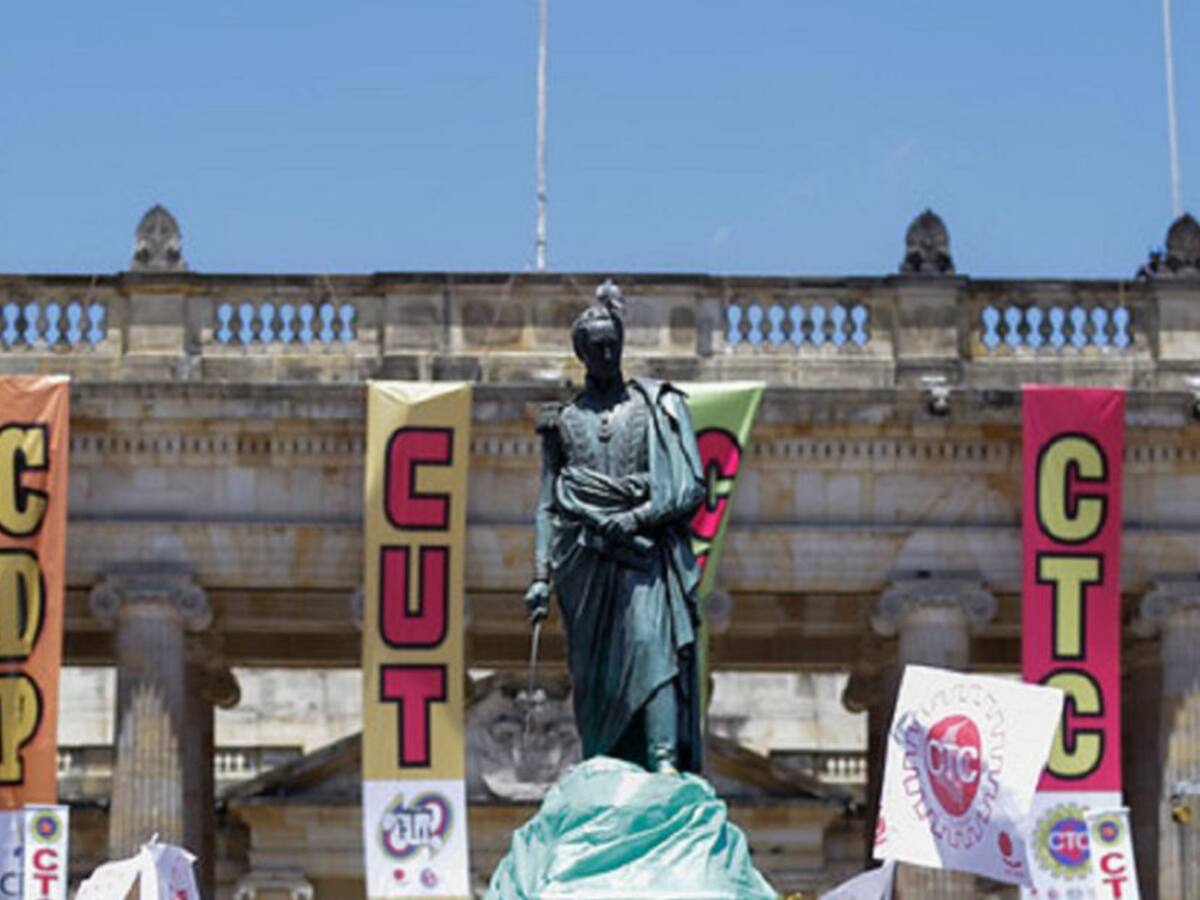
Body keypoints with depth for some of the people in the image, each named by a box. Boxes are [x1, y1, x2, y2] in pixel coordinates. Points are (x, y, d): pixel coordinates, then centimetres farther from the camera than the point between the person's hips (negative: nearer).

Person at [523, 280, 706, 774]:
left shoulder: (655, 405, 9)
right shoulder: (563, 420, 15)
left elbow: (691, 488, 3)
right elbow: (548, 505, 15)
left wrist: (636, 518, -10)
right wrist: (541, 575, 6)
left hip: (643, 547, -2)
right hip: (584, 557, 2)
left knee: (652, 641, -20)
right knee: (593, 670, 1)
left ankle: (665, 761, -28)